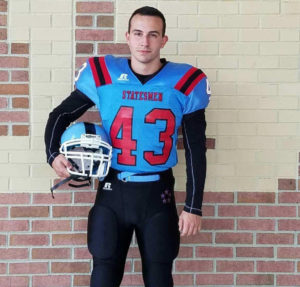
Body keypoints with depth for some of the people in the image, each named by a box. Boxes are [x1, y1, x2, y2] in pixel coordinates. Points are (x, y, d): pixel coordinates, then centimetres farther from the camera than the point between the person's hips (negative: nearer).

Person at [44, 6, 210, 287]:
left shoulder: (185, 83, -5)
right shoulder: (102, 75, -4)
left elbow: (195, 150, 0)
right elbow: (61, 115, 9)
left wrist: (193, 206, -2)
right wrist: (53, 154, -11)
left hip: (158, 194, 0)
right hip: (112, 192, 1)